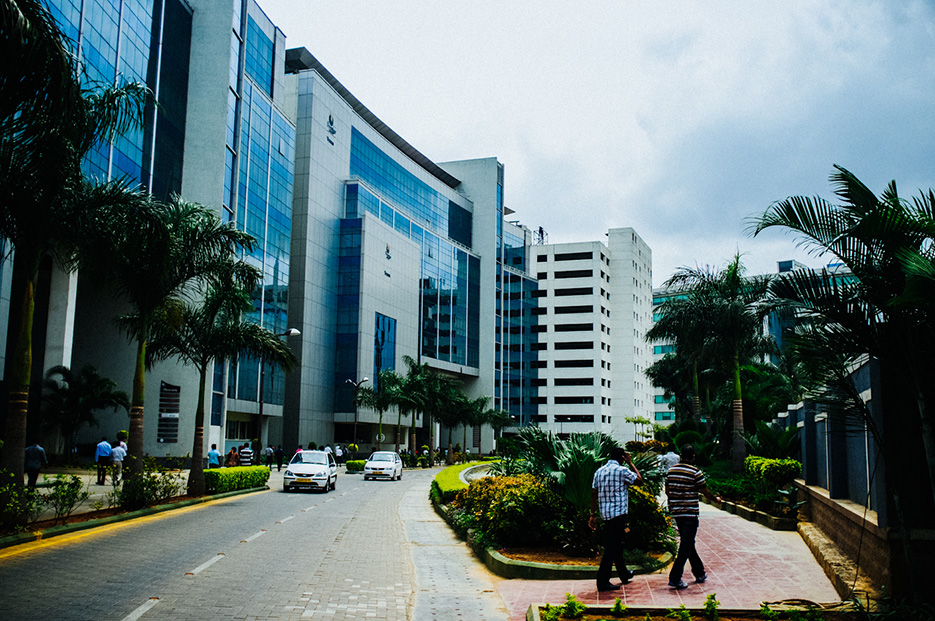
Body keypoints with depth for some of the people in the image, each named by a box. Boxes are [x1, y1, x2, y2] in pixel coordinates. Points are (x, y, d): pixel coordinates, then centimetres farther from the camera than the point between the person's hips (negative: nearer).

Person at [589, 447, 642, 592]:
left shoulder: (599, 471, 9)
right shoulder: (622, 471, -9)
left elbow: (594, 494, 8)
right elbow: (639, 480, 4)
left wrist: (593, 515, 12)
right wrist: (631, 463, 10)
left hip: (606, 514, 7)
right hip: (619, 513, -7)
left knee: (616, 544, 19)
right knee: (612, 547, -6)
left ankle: (624, 574, 34)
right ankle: (603, 581, -8)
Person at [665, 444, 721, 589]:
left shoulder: (671, 470, 5)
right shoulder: (695, 472, -11)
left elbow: (667, 491, 13)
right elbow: (706, 492, -4)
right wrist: (716, 498, 15)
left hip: (676, 511, 6)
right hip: (690, 512, -6)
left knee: (688, 544, 18)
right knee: (686, 546, -3)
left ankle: (699, 573, 30)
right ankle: (675, 578, -8)